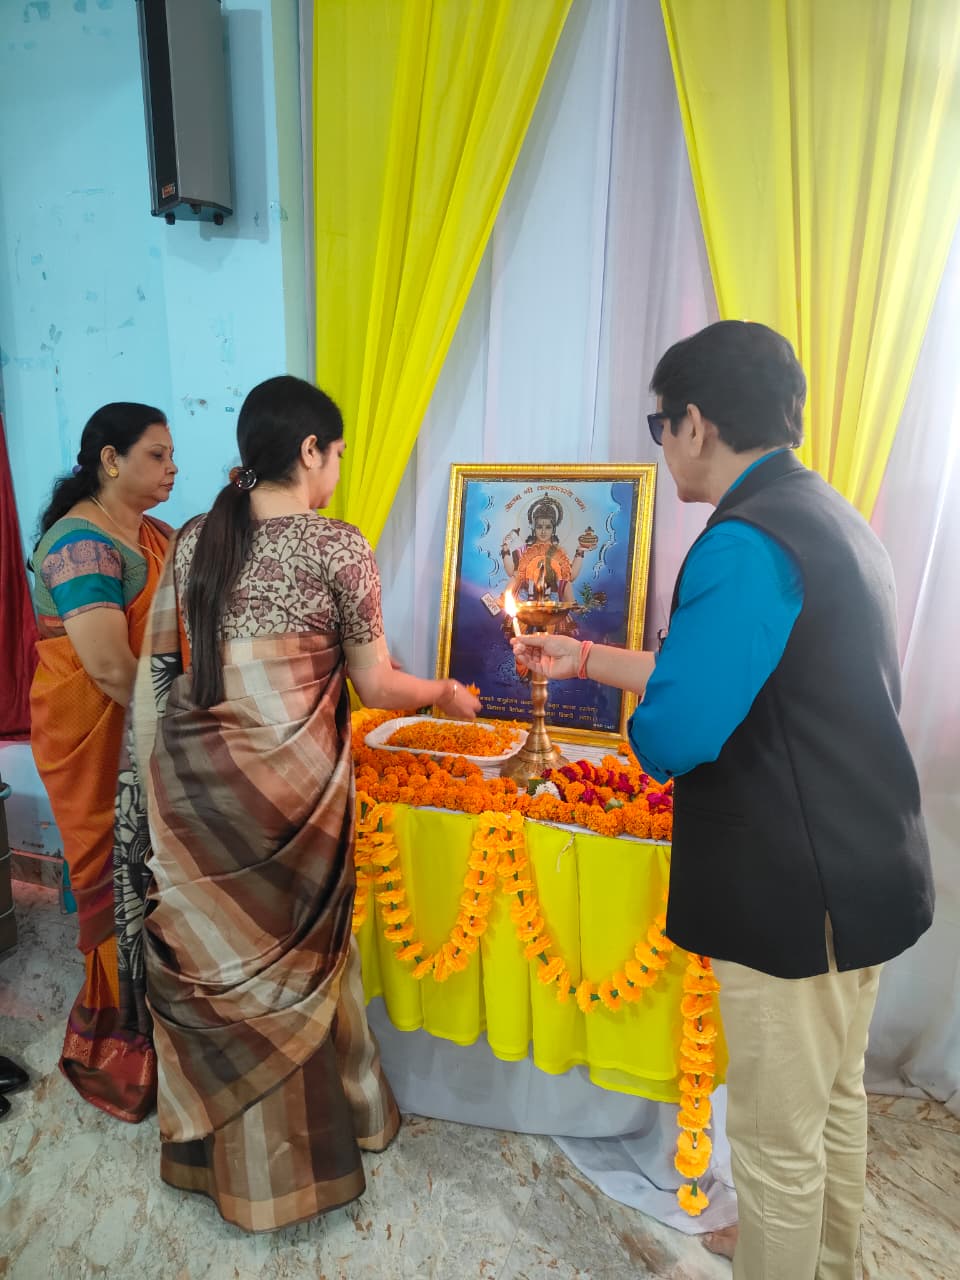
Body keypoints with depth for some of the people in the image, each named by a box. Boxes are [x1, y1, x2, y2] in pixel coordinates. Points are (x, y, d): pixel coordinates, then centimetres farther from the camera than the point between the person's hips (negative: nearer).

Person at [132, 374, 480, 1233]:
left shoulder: (195, 538, 7)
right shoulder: (338, 546, -7)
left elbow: (157, 670, 9)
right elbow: (375, 683, -3)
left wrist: (155, 779, 19)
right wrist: (447, 694, 15)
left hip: (190, 770, 5)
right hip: (288, 776, -4)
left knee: (209, 950, 18)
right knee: (289, 953, 13)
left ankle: (213, 1146, 40)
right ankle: (290, 1159, 35)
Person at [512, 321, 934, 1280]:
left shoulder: (746, 544, -23)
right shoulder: (830, 517, 9)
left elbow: (671, 735, -30)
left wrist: (645, 735, -6)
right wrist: (586, 660, 19)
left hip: (794, 893, -10)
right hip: (863, 872, 10)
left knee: (777, 1137, 12)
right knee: (834, 1100, 27)